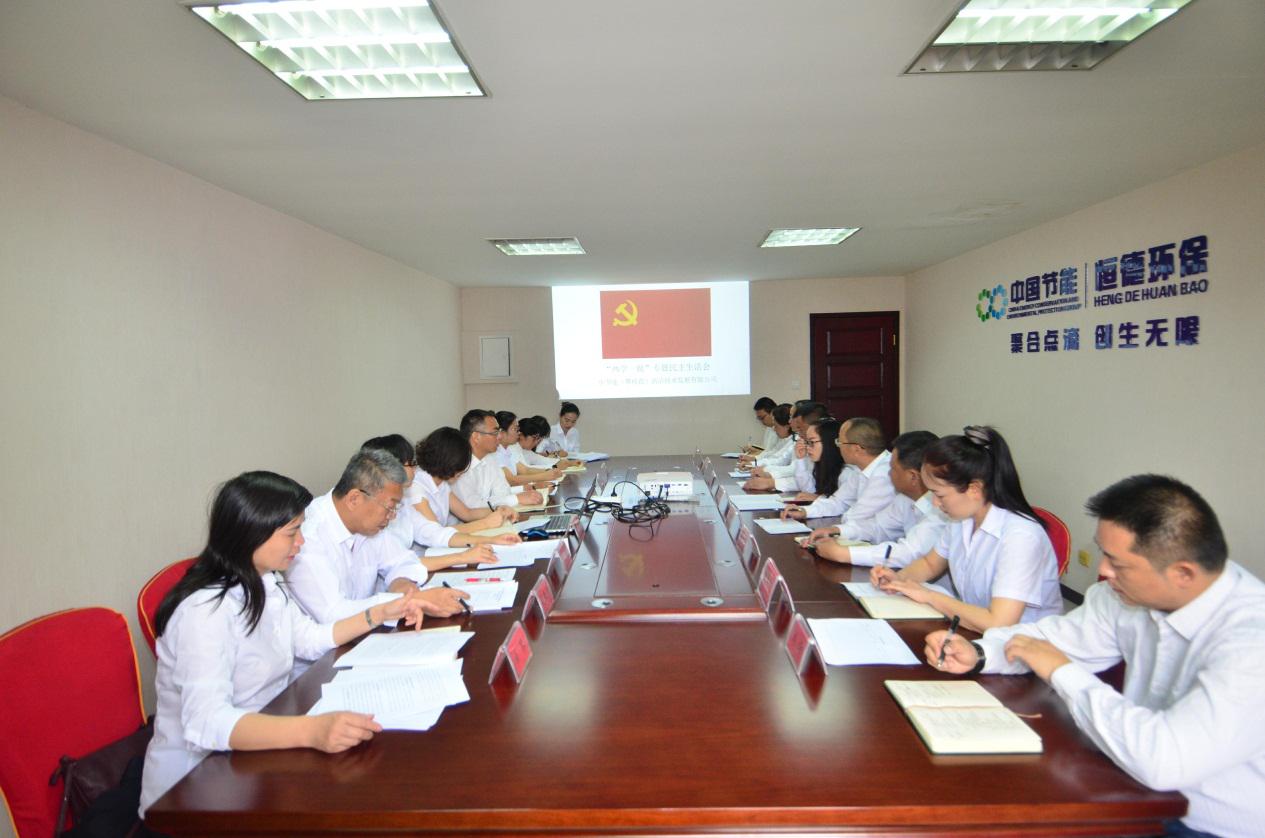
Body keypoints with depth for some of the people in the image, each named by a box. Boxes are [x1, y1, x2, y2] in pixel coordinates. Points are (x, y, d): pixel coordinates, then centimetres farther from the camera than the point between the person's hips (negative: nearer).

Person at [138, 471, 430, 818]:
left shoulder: (265, 585, 4)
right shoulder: (205, 610, -25)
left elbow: (310, 639, 18)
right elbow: (206, 723, -37)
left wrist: (381, 613, 12)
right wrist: (311, 730, -50)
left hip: (256, 750, 8)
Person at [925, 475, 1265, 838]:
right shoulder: (1132, 590, -7)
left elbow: (1164, 760, -37)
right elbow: (1063, 634, 8)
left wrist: (1062, 671, -23)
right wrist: (977, 654, -9)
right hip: (1145, 786, 6)